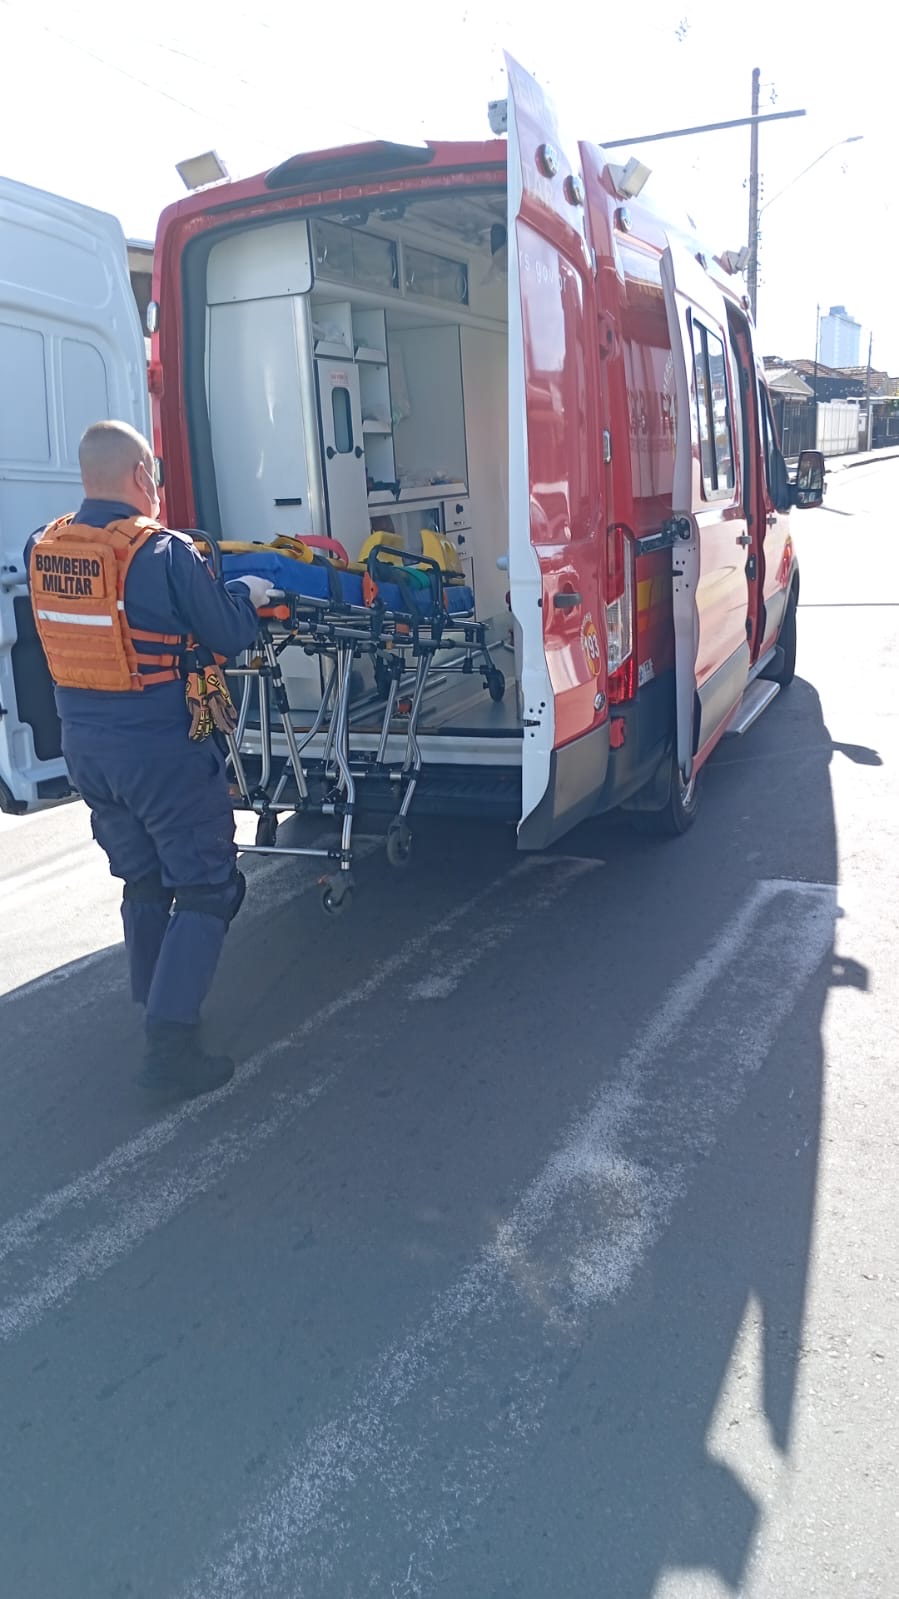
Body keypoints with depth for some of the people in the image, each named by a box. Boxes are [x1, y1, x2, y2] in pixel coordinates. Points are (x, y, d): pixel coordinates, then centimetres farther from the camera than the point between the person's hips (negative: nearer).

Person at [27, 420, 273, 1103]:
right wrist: (247, 594, 10)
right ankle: (171, 1048, -1)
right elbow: (230, 636, -10)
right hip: (164, 749, -7)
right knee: (205, 890, 4)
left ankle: (158, 1014, 34)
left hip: (84, 745, 7)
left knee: (143, 881, 22)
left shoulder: (42, 548, 3)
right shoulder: (165, 552, -16)